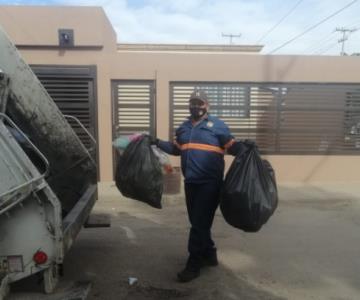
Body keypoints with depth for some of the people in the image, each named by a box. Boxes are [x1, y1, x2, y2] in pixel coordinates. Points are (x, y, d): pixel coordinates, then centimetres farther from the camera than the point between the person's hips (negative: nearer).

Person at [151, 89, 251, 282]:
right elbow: (176, 149, 22)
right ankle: (209, 254, 34)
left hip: (210, 183, -6)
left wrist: (245, 148, -24)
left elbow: (232, 147, -4)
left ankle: (193, 264, 11)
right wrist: (157, 142, 15)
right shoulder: (183, 128, 16)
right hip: (191, 182, 7)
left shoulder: (217, 125, -3)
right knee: (198, 221, 16)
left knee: (200, 223, -2)